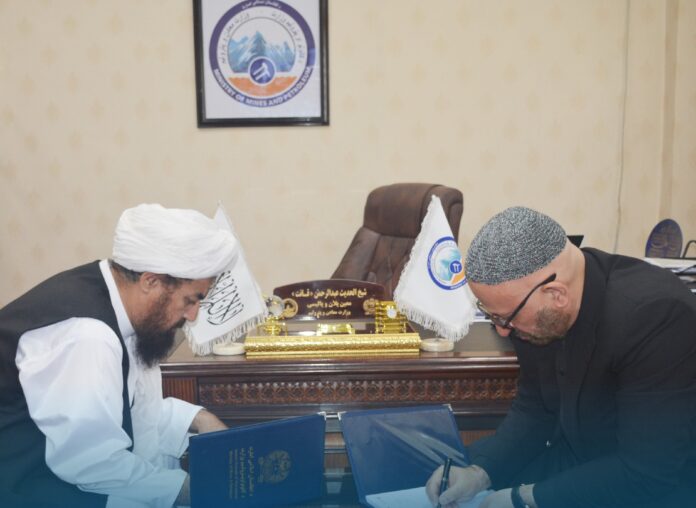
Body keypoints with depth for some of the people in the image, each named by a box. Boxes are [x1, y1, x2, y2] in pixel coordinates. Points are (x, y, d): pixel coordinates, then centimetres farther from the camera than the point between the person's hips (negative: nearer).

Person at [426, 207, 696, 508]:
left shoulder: (657, 317, -30)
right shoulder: (537, 309, -10)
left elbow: (648, 473, -27)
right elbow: (534, 409, 2)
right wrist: (480, 472, -12)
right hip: (577, 458, 6)